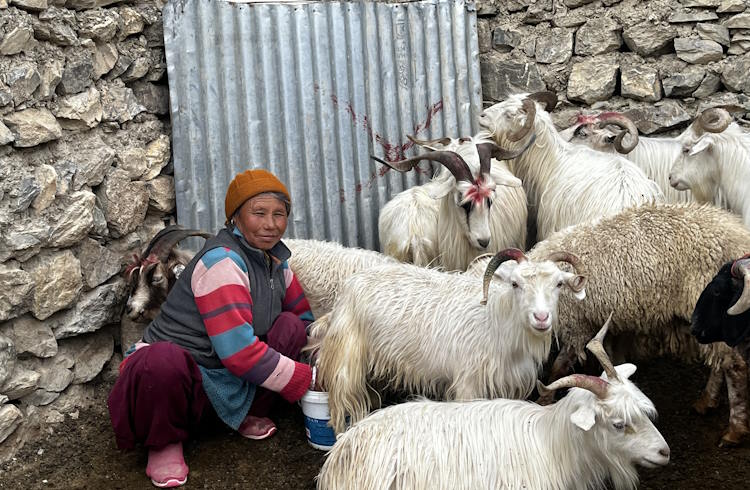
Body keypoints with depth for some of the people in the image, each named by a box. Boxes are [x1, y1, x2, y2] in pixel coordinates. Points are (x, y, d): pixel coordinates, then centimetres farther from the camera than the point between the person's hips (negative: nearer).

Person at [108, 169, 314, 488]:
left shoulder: (276, 257, 4)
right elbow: (239, 352, -28)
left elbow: (305, 316, 16)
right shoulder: (222, 260, -22)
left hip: (228, 379, 7)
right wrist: (305, 379, -19)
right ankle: (164, 441, -9)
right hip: (176, 370, -7)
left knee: (291, 327, -9)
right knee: (163, 361, -41)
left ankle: (250, 413, 8)